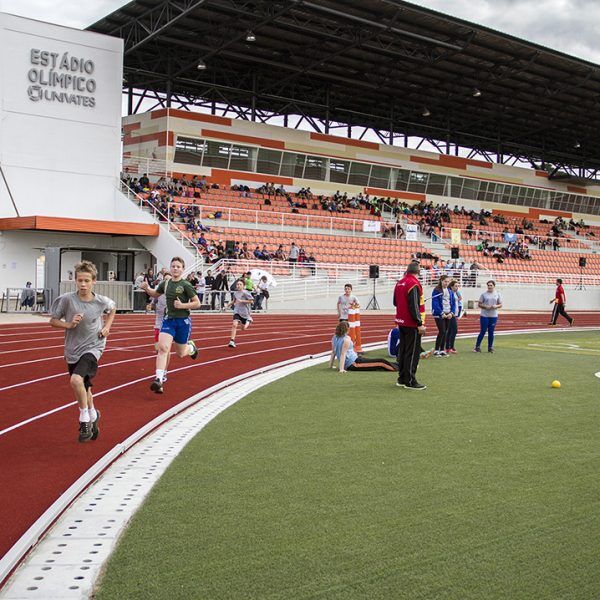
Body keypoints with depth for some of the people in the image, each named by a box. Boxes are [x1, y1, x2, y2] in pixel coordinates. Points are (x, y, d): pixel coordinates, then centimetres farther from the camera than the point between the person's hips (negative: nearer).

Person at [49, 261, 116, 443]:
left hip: (92, 347, -3)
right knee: (84, 388, 16)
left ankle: (85, 419, -8)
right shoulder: (67, 299, -13)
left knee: (76, 380, -26)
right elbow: (53, 320, -3)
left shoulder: (101, 301, -11)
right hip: (72, 349, 3)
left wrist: (107, 326, 1)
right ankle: (93, 416, 42)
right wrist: (69, 324, -19)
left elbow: (112, 309, 13)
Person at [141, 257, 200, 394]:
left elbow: (197, 303, -7)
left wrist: (182, 305, -20)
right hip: (169, 320, 3)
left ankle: (191, 347, 48)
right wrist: (147, 288, 3)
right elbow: (155, 294, 23)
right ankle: (159, 380, -22)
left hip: (183, 321, -3)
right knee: (163, 347, -18)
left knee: (180, 353, 11)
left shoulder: (186, 285, -10)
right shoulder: (165, 284, 4)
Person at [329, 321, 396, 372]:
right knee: (381, 362, -5)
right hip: (354, 364, -10)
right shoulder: (346, 339, -16)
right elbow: (343, 354, -21)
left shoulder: (334, 338, 7)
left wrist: (331, 365, 17)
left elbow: (333, 352, 10)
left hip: (348, 366, 10)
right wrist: (341, 369, -24)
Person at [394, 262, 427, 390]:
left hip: (401, 322, 9)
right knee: (413, 353, -3)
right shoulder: (413, 284, -17)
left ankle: (402, 379, 20)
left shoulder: (400, 283, 9)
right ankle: (410, 381, -2)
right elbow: (414, 306, -21)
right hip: (412, 325, -9)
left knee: (403, 350, 14)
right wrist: (420, 324, -19)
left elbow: (395, 302, 19)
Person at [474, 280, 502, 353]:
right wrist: (485, 307, -15)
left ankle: (490, 347, 14)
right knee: (482, 331, -4)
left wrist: (496, 306, -12)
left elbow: (500, 305, 9)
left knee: (491, 332, 6)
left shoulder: (497, 294, 7)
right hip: (484, 316, -2)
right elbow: (479, 304, 2)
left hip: (494, 316, 2)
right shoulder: (483, 294, 2)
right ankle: (477, 347, 4)